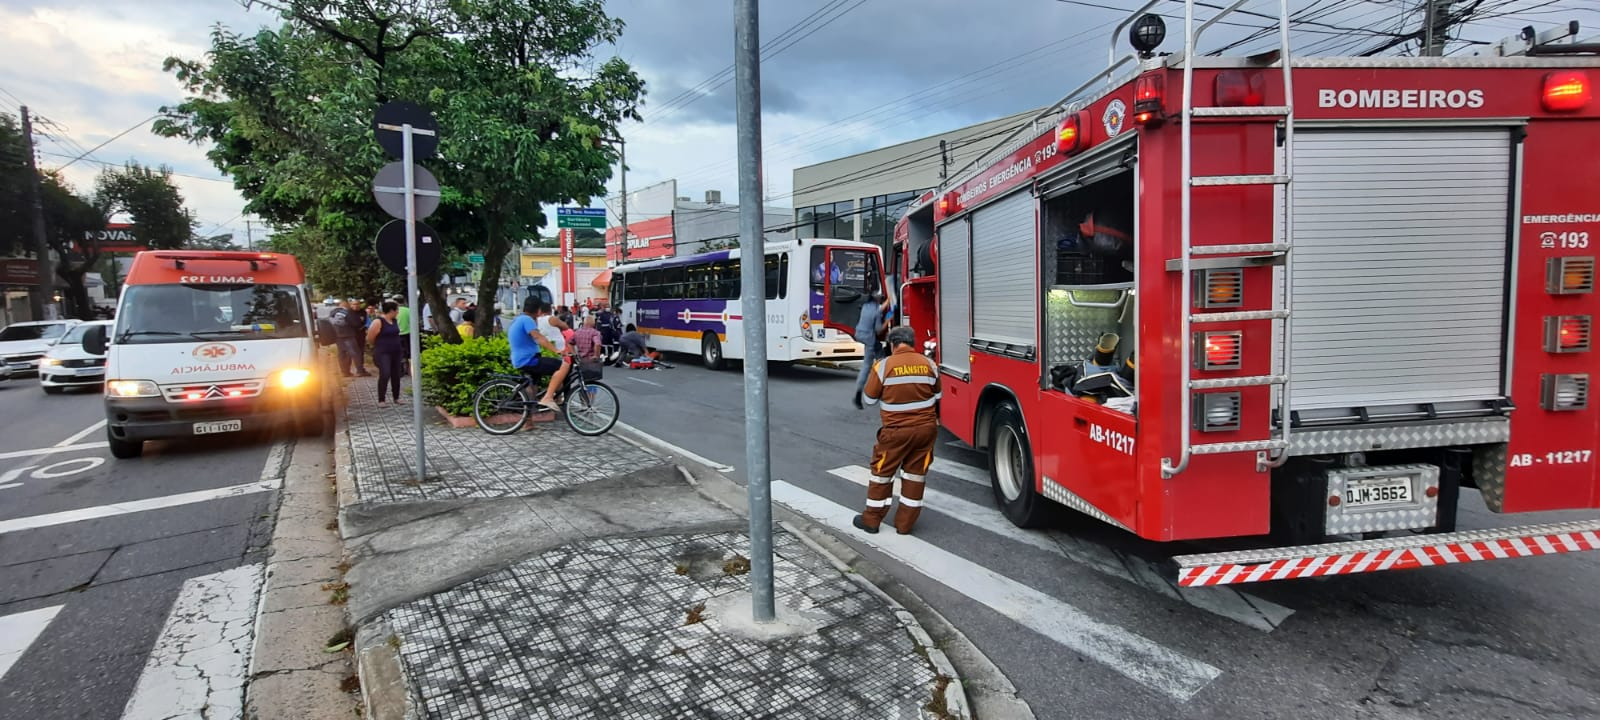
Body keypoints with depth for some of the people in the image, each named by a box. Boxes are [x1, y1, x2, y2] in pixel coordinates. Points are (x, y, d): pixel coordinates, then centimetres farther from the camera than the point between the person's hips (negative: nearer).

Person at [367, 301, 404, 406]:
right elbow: (370, 339, -9)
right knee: (385, 375, -16)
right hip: (383, 353, -7)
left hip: (395, 352, 7)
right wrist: (379, 346, 6)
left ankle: (396, 397, 23)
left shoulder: (395, 320, 7)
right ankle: (381, 400, -8)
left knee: (396, 375, 11)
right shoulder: (378, 322, -16)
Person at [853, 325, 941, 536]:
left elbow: (870, 398, -2)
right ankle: (905, 524, 20)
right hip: (926, 428, 3)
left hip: (896, 430, -3)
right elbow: (937, 396, 13)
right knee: (915, 474, 13)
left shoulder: (884, 365, -11)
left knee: (882, 472, 12)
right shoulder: (929, 364, 0)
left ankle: (871, 520, 21)